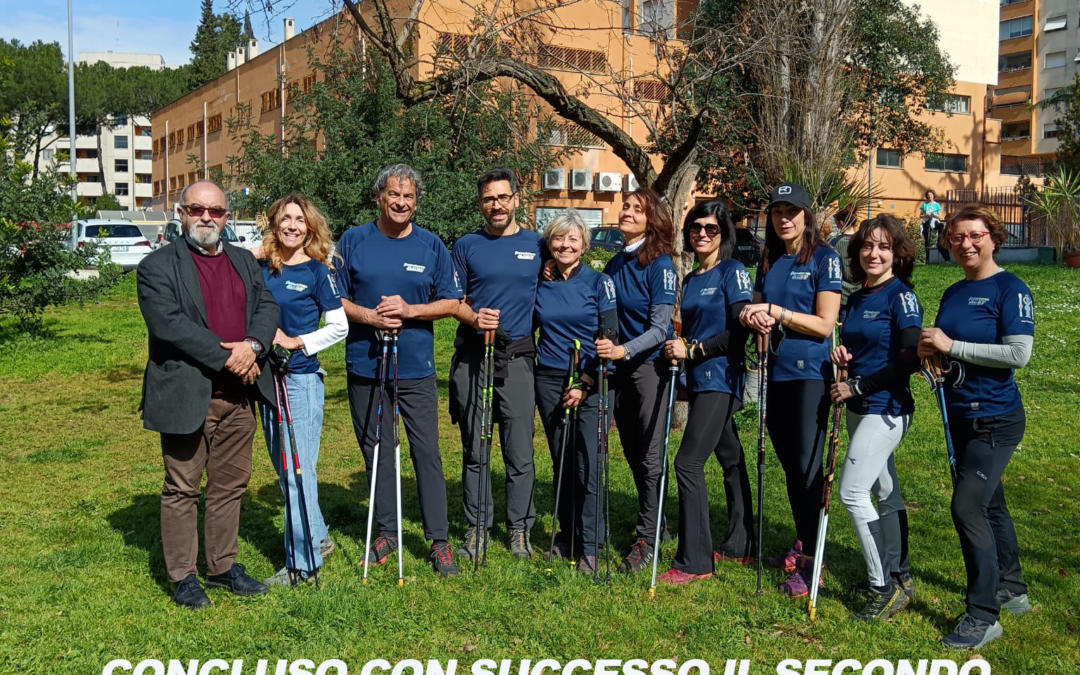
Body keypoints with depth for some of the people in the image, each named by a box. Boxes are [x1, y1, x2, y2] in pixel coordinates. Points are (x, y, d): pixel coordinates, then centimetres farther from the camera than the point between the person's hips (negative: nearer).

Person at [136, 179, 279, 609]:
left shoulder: (244, 261, 15)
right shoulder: (158, 266, -3)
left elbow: (267, 305, 6)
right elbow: (168, 323, -16)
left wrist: (253, 345, -14)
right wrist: (225, 358, -18)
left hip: (238, 395, 5)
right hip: (186, 395, -5)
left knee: (231, 485, 13)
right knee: (182, 489, 5)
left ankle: (223, 566, 26)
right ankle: (182, 576, 16)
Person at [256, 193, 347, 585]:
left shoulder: (317, 271, -5)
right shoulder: (260, 268, 7)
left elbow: (340, 326, -5)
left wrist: (295, 342, -12)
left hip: (301, 379, -6)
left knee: (298, 470, -5)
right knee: (283, 469, 14)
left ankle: (303, 562, 4)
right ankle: (317, 538, 31)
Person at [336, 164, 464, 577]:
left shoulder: (431, 246, 4)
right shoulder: (353, 241, 4)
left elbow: (451, 302, 3)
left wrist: (409, 310, -13)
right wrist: (368, 316, -14)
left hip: (416, 368, -1)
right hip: (365, 365, 1)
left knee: (427, 453, -1)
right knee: (376, 451, 9)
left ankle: (439, 540, 8)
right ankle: (387, 531, 25)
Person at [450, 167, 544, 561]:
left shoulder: (537, 245, 10)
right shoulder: (467, 246, 8)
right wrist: (473, 317, -13)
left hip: (518, 357, 0)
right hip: (472, 358, 0)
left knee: (520, 451, 1)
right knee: (474, 450, 6)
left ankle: (520, 528, 15)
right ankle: (477, 527, 18)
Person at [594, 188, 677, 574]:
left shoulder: (660, 264, -11)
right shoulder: (613, 265, 9)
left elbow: (660, 327, -17)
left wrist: (624, 350, -29)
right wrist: (605, 352, 2)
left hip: (650, 365, -7)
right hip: (619, 368, 7)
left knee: (649, 456, -4)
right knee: (632, 453, 13)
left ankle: (646, 539, 6)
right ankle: (653, 524, 28)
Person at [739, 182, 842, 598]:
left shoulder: (824, 258, -5)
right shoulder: (768, 261, 12)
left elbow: (825, 324, -12)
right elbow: (756, 310, 16)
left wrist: (776, 312, -18)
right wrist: (752, 316, -7)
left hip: (810, 373, -6)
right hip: (776, 373, 6)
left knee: (807, 465, -6)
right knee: (789, 464, 13)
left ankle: (811, 562, 2)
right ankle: (802, 544, 27)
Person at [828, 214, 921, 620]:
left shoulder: (901, 296, -12)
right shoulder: (856, 299, 11)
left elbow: (910, 361, -18)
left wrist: (857, 386, -16)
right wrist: (842, 358, -1)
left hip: (886, 409, -8)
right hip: (859, 408, 8)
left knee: (853, 492, -12)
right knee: (884, 491, 15)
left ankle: (886, 587, -2)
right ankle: (899, 575, 28)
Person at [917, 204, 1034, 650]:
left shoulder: (1009, 290, -12)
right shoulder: (953, 294, 11)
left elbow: (1019, 354, -22)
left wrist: (951, 346, -20)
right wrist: (930, 352, -4)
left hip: (995, 418, -8)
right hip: (961, 415, 8)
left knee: (968, 507, -13)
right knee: (989, 503, 19)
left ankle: (983, 616, -1)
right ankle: (1011, 591, 37)